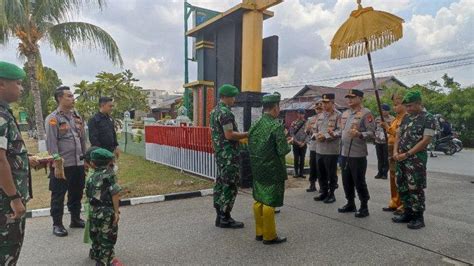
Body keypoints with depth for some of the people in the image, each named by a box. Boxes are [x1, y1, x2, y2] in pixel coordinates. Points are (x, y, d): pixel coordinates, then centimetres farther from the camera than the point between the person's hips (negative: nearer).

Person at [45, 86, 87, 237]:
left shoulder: (77, 117, 10)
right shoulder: (53, 119, -9)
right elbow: (51, 144, -14)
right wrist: (57, 165, -18)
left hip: (78, 164, 6)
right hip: (62, 165, -6)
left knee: (77, 194, 17)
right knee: (58, 196, 6)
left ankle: (76, 219, 31)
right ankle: (57, 224, 19)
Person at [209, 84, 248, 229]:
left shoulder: (215, 110, 14)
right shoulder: (225, 112, -17)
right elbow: (229, 135, -22)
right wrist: (247, 134, -13)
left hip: (220, 152, 10)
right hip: (228, 154, -10)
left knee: (221, 183, 12)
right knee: (230, 185, -3)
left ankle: (220, 216, 20)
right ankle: (225, 218, 4)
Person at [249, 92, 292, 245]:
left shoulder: (255, 124, 4)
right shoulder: (277, 125, -18)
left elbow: (251, 147, 10)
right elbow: (283, 151, -21)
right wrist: (288, 143, 1)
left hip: (257, 169, 7)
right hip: (272, 171, -7)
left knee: (259, 200, 16)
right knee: (269, 203, 3)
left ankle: (259, 232, 28)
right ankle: (269, 236, 15)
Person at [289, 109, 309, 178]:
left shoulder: (306, 123, 2)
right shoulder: (293, 123, 0)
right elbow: (291, 133, -4)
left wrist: (304, 142, -10)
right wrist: (297, 141, -12)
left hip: (303, 144, 1)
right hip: (295, 144, -1)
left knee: (302, 159, 6)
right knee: (296, 159, 4)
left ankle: (301, 173, 14)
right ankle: (296, 173, 12)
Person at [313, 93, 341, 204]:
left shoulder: (338, 115, -8)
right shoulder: (320, 116, 14)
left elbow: (340, 131, -15)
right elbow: (315, 129, 19)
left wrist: (325, 136, -21)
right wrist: (317, 135, -3)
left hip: (331, 150, -7)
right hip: (319, 149, 7)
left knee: (331, 174, 5)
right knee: (321, 173, 14)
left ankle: (331, 194, 17)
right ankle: (323, 192, 28)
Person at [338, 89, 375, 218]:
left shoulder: (366, 113, -9)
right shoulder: (344, 114, 14)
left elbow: (371, 132, -15)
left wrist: (359, 134, -30)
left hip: (358, 154, -7)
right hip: (344, 153, 8)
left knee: (359, 182, 1)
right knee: (346, 181, 15)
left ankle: (364, 207, 15)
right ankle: (350, 204, 30)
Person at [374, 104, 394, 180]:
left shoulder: (391, 119, -6)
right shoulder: (377, 119, 12)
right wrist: (374, 138, 15)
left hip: (387, 142, -5)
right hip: (378, 142, 5)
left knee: (386, 158, 3)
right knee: (379, 158, 11)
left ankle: (385, 173, 11)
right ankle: (380, 172, 19)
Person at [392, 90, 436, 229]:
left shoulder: (428, 118, -7)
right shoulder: (406, 118, 14)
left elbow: (426, 140, -14)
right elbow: (398, 135, 15)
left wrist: (407, 154, -16)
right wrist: (395, 152, -1)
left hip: (416, 159, -7)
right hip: (401, 158, 7)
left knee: (415, 189, -2)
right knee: (402, 187, 12)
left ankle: (418, 218, 11)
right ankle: (408, 214, 25)